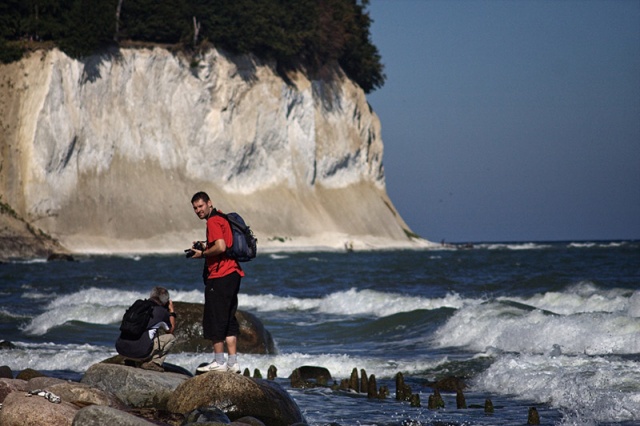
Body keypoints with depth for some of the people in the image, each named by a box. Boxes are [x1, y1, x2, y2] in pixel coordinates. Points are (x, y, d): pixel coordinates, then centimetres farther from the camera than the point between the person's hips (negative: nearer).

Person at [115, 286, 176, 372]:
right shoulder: (162, 311, 3)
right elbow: (171, 330, 22)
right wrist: (172, 311, 34)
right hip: (139, 352, -6)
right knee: (171, 337, 14)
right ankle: (154, 362, -1)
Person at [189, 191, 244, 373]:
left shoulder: (213, 222, -12)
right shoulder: (221, 219, 19)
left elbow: (221, 247, -24)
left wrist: (203, 254, -9)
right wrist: (205, 246, 17)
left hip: (219, 277, -10)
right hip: (232, 275, 10)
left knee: (214, 321, -3)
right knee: (229, 320, 11)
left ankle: (219, 362, 0)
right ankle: (233, 362, 11)